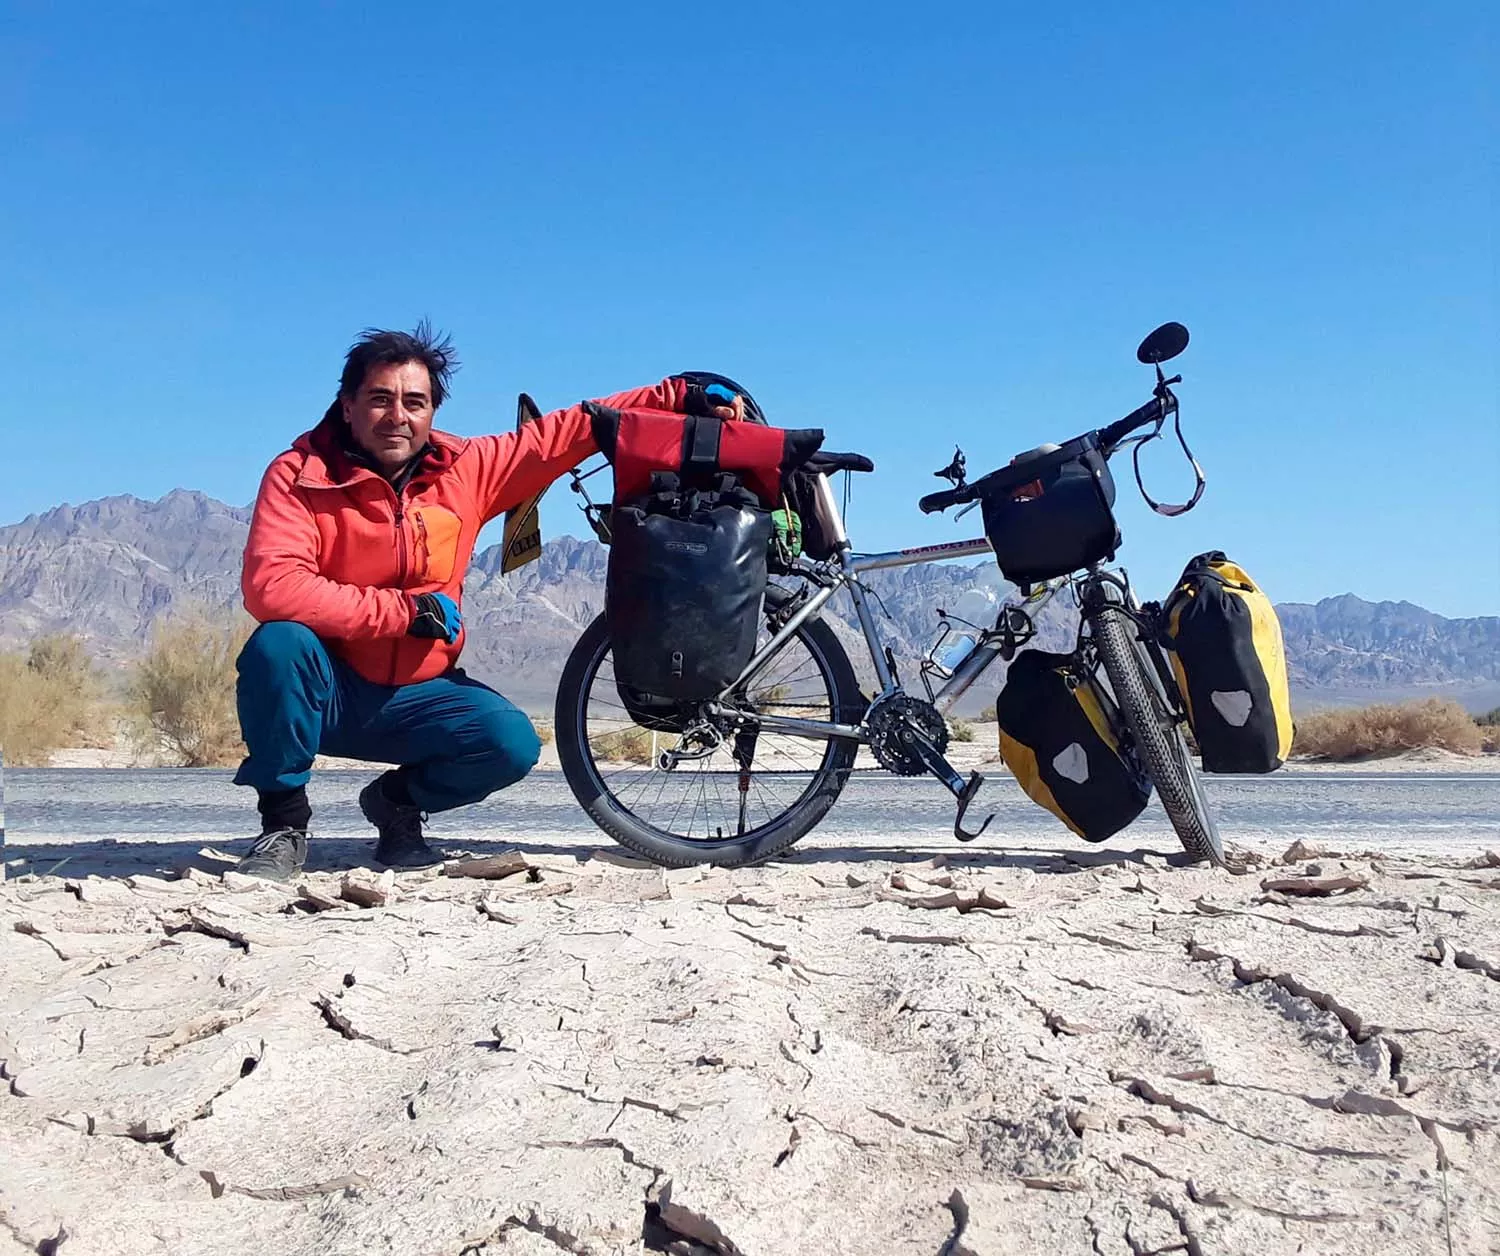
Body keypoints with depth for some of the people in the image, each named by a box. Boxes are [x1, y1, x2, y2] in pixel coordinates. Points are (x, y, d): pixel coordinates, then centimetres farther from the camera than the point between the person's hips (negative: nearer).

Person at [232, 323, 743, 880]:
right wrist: (410, 611, -24)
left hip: (416, 696, 3)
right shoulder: (299, 475, -12)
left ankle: (399, 801, 9)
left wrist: (678, 396, 4)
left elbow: (560, 434, 6)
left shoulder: (466, 469, -1)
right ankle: (283, 822, -11)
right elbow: (271, 586, -26)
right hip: (324, 692, -2)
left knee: (512, 743, -23)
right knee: (279, 643, -34)